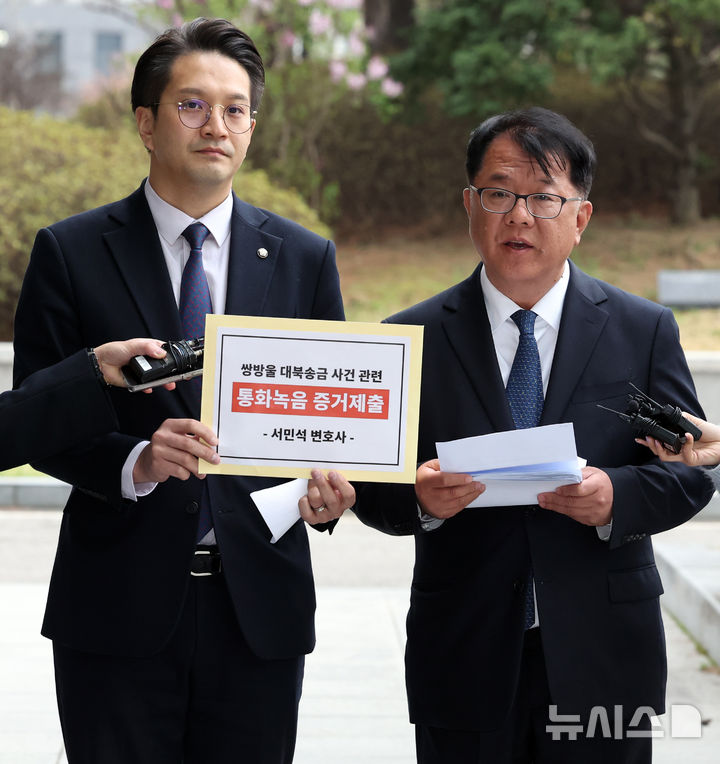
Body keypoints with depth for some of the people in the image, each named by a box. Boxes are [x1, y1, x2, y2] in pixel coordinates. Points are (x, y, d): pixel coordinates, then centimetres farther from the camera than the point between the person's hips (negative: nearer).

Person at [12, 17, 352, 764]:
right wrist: (133, 462, -21)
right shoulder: (70, 253, 1)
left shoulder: (305, 258, 9)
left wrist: (326, 487, -11)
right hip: (119, 612, -2)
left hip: (258, 611, 2)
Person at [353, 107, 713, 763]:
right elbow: (369, 487, 1)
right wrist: (420, 499, -22)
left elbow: (691, 470, 1)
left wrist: (614, 496, -19)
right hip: (463, 661, 0)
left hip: (602, 661, 0)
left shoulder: (645, 331, 4)